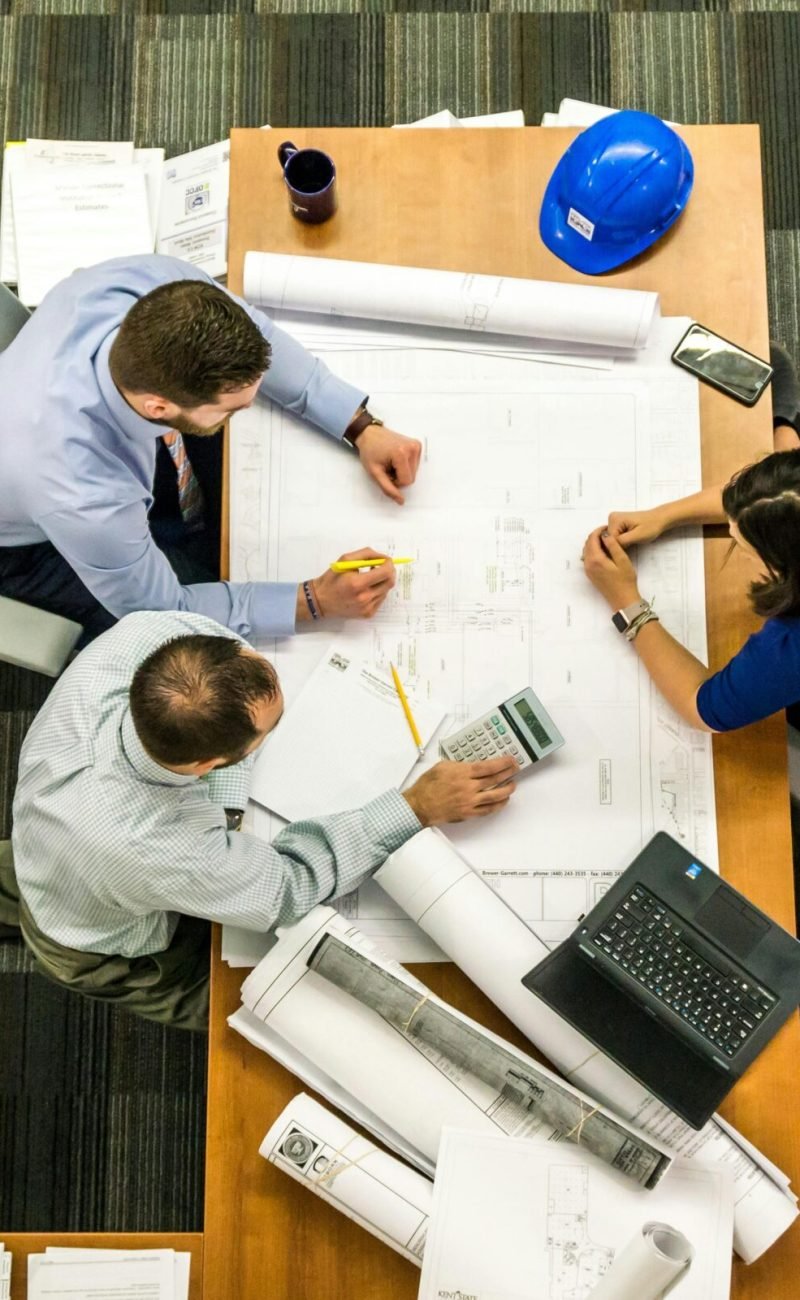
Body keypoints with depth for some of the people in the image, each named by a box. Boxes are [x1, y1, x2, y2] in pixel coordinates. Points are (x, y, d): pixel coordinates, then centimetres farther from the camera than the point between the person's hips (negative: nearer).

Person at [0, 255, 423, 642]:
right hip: (35, 536, -5)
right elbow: (162, 608, -27)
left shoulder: (159, 282, -35)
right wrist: (314, 599, -29)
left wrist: (360, 426, -19)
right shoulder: (82, 499, -47)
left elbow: (257, 336, -13)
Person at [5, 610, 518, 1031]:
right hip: (107, 953, -4)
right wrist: (419, 807, -30)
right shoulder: (163, 853, -49)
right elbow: (290, 887, -30)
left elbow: (197, 626, -15)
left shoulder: (135, 641, -38)